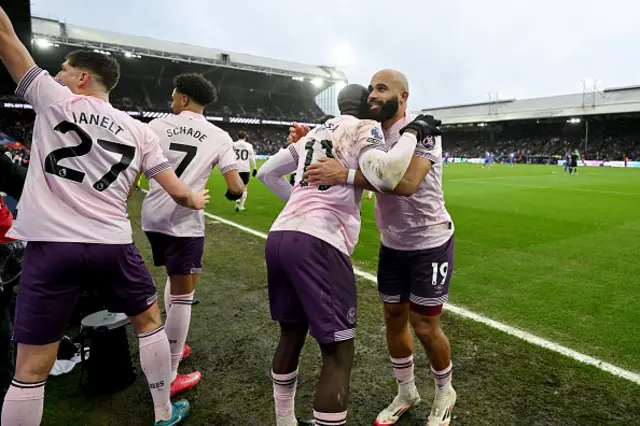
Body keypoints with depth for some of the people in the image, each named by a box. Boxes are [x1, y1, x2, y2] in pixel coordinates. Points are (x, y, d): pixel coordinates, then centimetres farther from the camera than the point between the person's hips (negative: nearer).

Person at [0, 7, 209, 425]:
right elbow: (177, 191, 7)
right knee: (149, 319, 23)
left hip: (51, 244, -2)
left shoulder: (54, 98, 6)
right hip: (113, 244, 2)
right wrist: (196, 200, 30)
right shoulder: (139, 130, 10)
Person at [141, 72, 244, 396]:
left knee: (175, 278, 26)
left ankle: (172, 345, 36)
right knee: (182, 294, 2)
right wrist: (234, 193, 16)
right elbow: (235, 187, -5)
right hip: (184, 222, -4)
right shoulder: (219, 136, 0)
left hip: (153, 216, 5)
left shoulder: (157, 125, 5)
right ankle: (170, 377, 9)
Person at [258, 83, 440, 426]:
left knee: (291, 333, 23)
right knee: (338, 355, 1)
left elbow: (266, 172, 30)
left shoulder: (315, 133, 24)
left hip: (279, 235, 8)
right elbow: (385, 177, -19)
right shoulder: (364, 129, 3)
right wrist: (411, 133, -3)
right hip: (317, 243, -8)